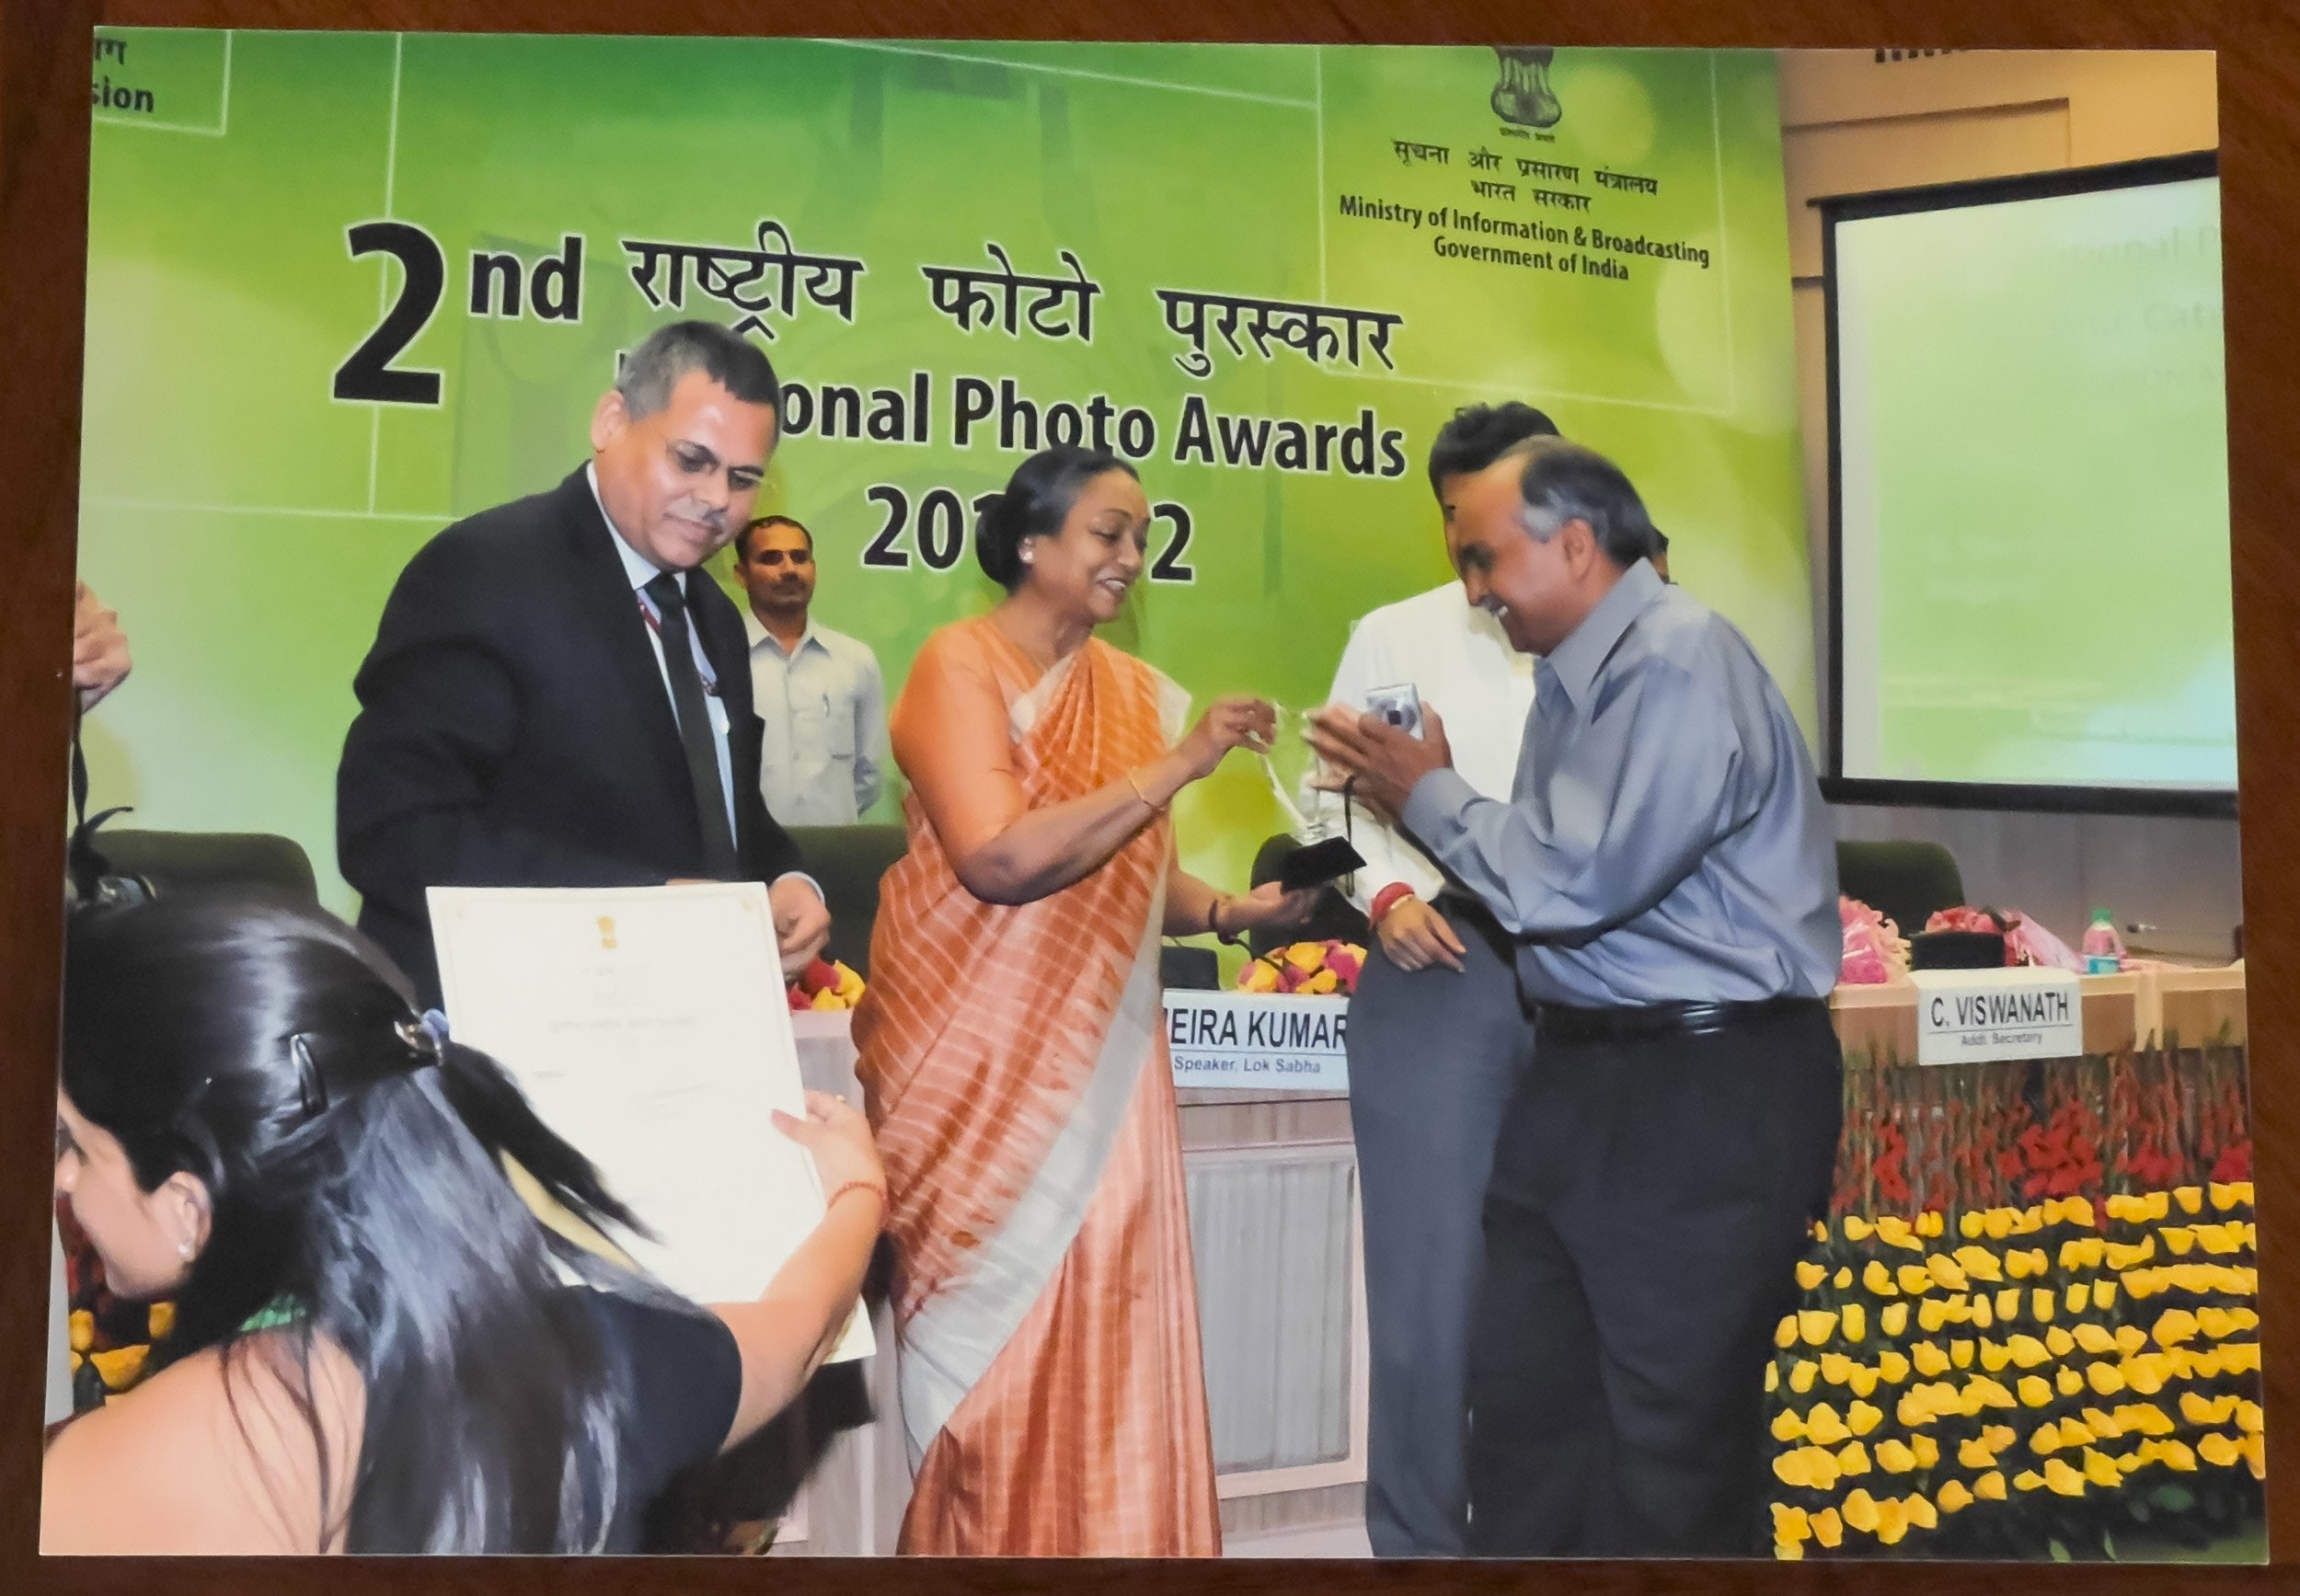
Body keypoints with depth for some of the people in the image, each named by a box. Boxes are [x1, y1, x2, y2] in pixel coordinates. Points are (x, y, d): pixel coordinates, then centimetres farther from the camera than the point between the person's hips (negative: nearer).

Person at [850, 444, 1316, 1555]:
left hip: (1097, 1061, 5)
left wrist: (1233, 912, -3)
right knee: (996, 1325, 4)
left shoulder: (1138, 690, 9)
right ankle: (988, 1543, 20)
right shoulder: (961, 663, -10)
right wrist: (1173, 767, -21)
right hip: (979, 1060, -5)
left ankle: (1104, 1540, 19)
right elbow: (1001, 858, -23)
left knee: (1102, 1327, 6)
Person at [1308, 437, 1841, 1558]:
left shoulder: (1677, 663, -16)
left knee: (1667, 1445, 3)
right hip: (1582, 1074, 9)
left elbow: (1576, 882, -22)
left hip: (1705, 1095, -9)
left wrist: (1428, 794, -9)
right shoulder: (1575, 676, 11)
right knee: (1526, 1400, 15)